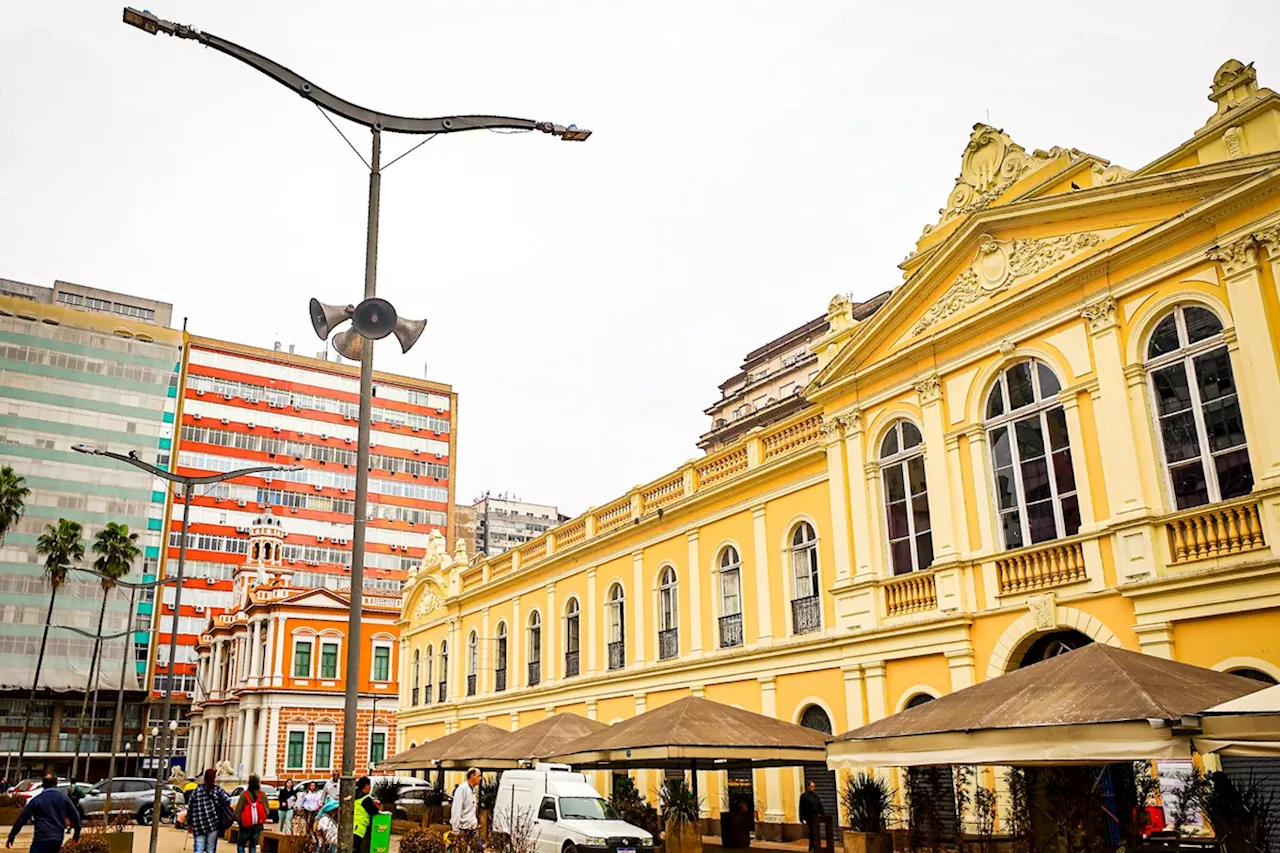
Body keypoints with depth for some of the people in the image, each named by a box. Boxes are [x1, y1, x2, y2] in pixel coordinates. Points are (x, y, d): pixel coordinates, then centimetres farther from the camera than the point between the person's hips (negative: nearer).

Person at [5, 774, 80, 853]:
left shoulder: (37, 799, 0)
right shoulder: (64, 797, 7)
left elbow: (22, 818, -1)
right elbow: (75, 815, 8)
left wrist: (11, 837, 6)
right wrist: (77, 833, 19)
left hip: (42, 838, -4)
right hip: (58, 839, 4)